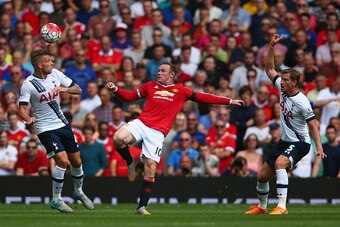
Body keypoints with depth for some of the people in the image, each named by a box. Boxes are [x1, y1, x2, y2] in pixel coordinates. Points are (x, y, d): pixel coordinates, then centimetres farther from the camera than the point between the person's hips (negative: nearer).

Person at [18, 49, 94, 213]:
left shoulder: (55, 74, 0)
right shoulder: (28, 84, -15)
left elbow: (78, 90, 4)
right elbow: (22, 108, -19)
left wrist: (65, 89, -17)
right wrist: (28, 118, -41)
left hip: (62, 124, 6)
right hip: (45, 128, -6)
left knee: (76, 161, 12)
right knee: (62, 161, -20)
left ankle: (79, 192, 38)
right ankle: (56, 200, -6)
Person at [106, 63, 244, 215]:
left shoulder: (180, 91, 13)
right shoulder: (150, 86, 18)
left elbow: (203, 98, 15)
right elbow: (129, 96, 22)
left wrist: (229, 101, 14)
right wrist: (115, 90, 3)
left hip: (157, 133, -1)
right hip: (141, 123, 1)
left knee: (150, 170, -7)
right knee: (118, 138, -28)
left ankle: (142, 207, 1)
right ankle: (130, 163, 2)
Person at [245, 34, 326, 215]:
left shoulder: (302, 102, -20)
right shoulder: (282, 88, -1)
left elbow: (312, 125, -16)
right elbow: (269, 69, 7)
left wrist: (319, 148, -26)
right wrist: (272, 46, -4)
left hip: (299, 143, -8)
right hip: (284, 141, 8)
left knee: (280, 163, -36)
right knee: (262, 176, 10)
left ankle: (282, 207, -40)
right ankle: (261, 207, 35)